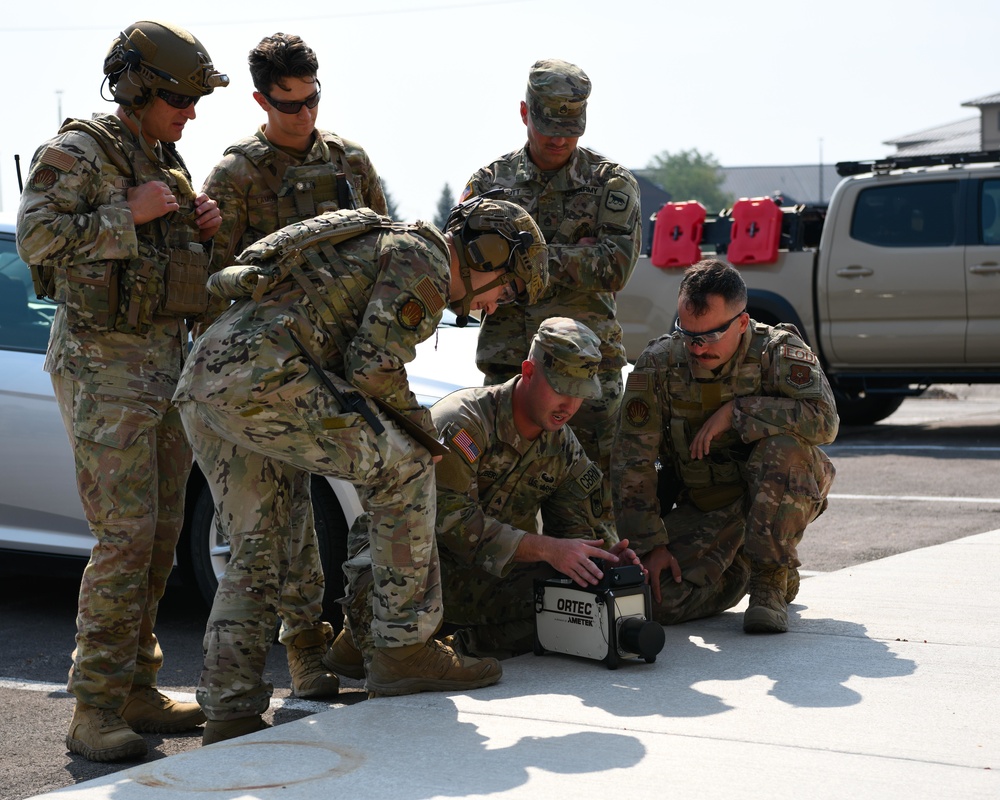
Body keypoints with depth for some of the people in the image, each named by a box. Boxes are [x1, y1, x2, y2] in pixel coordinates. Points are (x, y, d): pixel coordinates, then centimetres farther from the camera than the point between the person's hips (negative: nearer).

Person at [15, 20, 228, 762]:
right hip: (103, 361, -8)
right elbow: (36, 237, -20)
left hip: (167, 360, 9)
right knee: (126, 535, -14)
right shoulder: (77, 152, -8)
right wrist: (127, 215, -20)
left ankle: (136, 692, 17)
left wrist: (202, 227, 4)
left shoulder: (166, 161, 17)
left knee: (160, 536, 9)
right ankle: (95, 713, -10)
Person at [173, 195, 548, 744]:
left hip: (202, 378, 10)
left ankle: (229, 715, 10)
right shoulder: (422, 259, 1)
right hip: (260, 371, -10)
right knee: (403, 468, -1)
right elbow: (374, 364, -10)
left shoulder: (381, 246, 32)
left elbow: (353, 362, 30)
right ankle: (406, 648, 2)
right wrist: (423, 433, 6)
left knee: (257, 554, 13)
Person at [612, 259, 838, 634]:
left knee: (783, 446, -35)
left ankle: (771, 578, -17)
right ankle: (740, 570, 15)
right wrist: (650, 545, -14)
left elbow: (824, 420, -31)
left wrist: (735, 412, -29)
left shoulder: (779, 351, -15)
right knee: (663, 599, -19)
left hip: (784, 493, -2)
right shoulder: (657, 365, -10)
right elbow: (631, 462, -8)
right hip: (702, 506, 3)